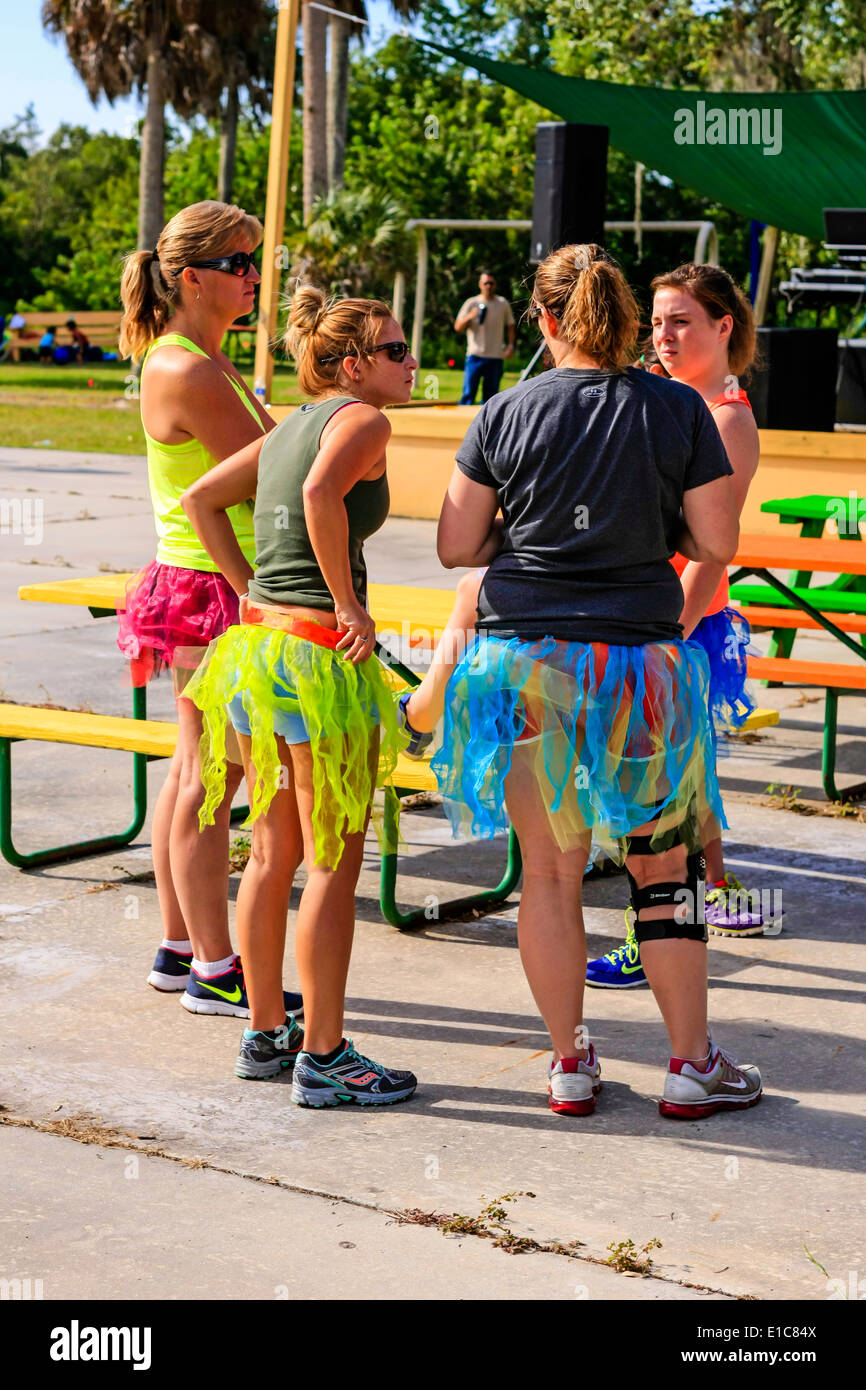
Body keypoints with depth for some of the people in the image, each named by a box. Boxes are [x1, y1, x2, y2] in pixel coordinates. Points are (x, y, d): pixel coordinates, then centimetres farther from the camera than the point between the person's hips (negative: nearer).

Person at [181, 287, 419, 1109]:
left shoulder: (291, 427, 17)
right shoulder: (361, 420, -8)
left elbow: (200, 499, 20)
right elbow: (321, 495, -27)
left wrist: (252, 590, 15)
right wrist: (349, 605, -19)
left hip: (259, 643, 8)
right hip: (323, 658, -8)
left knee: (273, 855, 15)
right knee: (333, 865, 0)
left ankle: (265, 1036, 24)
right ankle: (323, 1057, 7)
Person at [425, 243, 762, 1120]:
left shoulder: (506, 414, -2)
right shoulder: (678, 411, -3)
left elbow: (456, 546, 1)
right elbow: (716, 543, -1)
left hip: (525, 661, 1)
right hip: (640, 660, 0)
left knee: (548, 871, 10)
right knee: (663, 867, 10)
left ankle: (569, 1064, 18)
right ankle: (691, 1067, 16)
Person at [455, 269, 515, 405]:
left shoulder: (503, 304, 9)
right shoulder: (471, 303, 4)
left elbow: (510, 326, 18)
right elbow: (458, 327, -1)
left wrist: (511, 345, 4)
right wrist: (469, 316, -20)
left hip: (496, 357, 2)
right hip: (475, 354, -2)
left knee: (490, 396, 3)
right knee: (469, 392, -8)